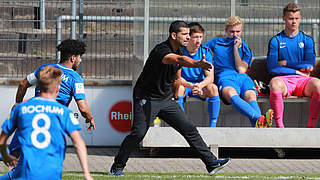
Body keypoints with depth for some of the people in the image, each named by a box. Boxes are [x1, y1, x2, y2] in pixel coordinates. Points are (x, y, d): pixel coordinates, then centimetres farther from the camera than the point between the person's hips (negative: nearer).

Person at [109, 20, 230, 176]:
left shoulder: (179, 51, 4)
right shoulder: (160, 51, -25)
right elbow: (180, 60, -46)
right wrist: (198, 64, -61)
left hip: (166, 99, 8)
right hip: (146, 97, -8)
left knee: (189, 128, 3)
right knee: (139, 132, -19)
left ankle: (211, 162, 8)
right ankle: (117, 167, -3)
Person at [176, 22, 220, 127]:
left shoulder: (205, 52, -7)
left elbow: (210, 77, -13)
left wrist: (199, 85, -35)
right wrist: (190, 86, -38)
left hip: (200, 84, 2)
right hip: (184, 84, -2)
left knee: (213, 88, -28)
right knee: (179, 89, -36)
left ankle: (213, 125, -25)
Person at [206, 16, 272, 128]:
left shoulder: (245, 48, 26)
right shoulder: (215, 43, 27)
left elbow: (241, 69, 11)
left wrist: (236, 48, 10)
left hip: (242, 77, 2)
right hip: (225, 77, -2)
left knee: (250, 96, -36)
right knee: (231, 94, -41)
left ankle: (258, 125, -66)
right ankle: (259, 118, -67)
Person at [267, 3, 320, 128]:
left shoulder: (307, 40, 16)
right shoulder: (276, 41, 11)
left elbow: (310, 66, 3)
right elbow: (272, 68, -1)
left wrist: (286, 64, 1)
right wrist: (297, 71, -4)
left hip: (303, 80, 1)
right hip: (284, 80, -1)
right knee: (275, 83, -39)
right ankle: (279, 126, -32)